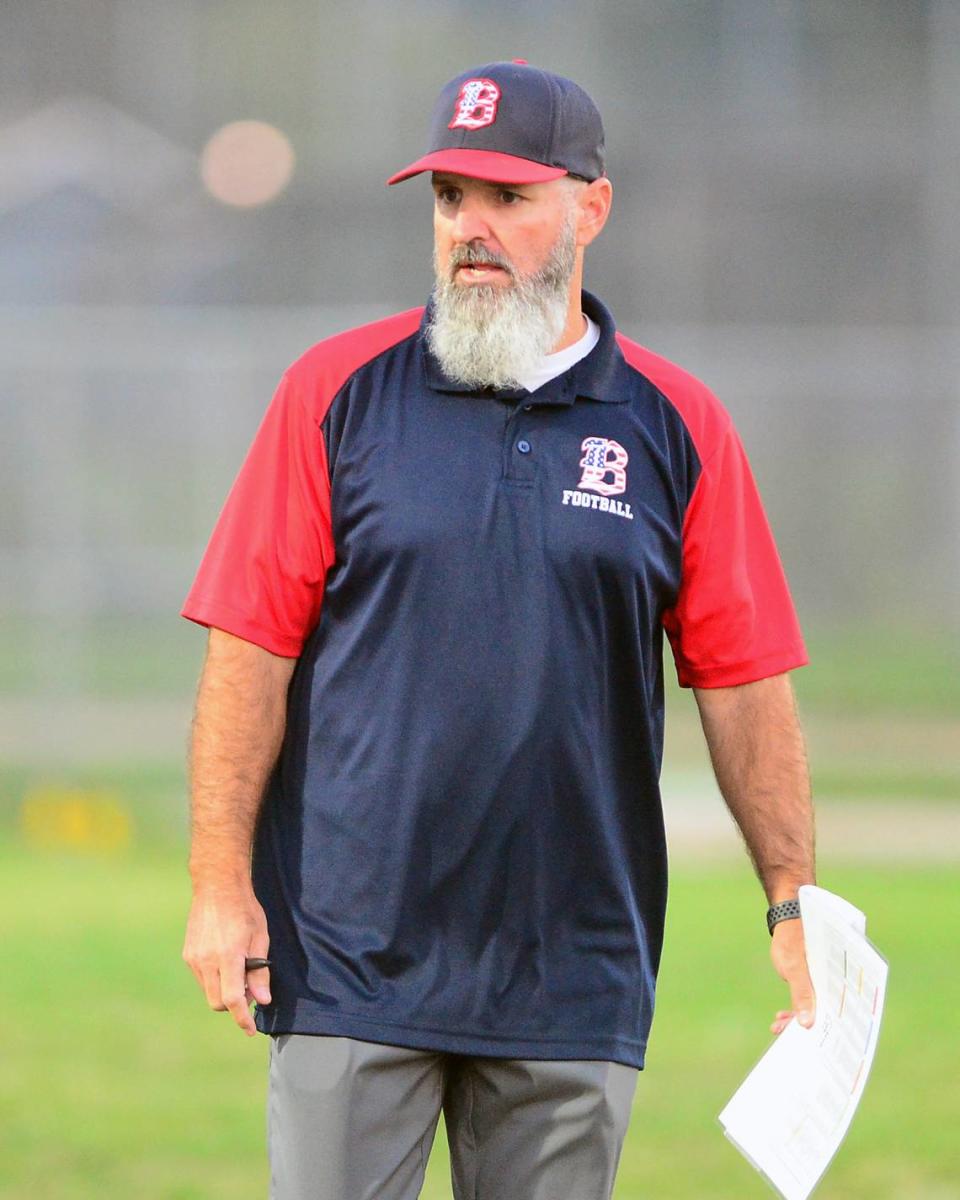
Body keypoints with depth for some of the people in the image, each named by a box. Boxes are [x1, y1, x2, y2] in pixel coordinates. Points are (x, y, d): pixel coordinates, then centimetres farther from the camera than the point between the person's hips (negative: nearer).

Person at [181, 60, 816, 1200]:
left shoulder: (677, 425, 6)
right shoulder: (335, 390, 2)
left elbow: (743, 681, 6)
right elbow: (250, 649, 1)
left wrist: (792, 902, 0)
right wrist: (219, 882, -6)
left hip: (574, 974, 1)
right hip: (350, 963, -1)